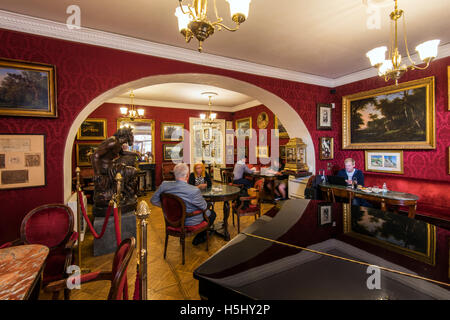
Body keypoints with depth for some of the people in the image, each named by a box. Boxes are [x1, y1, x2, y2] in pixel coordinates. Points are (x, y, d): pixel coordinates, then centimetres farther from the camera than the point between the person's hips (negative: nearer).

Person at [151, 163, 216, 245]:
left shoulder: (164, 185, -17)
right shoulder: (194, 191, -32)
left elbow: (153, 200, -3)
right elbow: (204, 207, -14)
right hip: (189, 222, -6)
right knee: (212, 213, 21)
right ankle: (200, 237, 31)